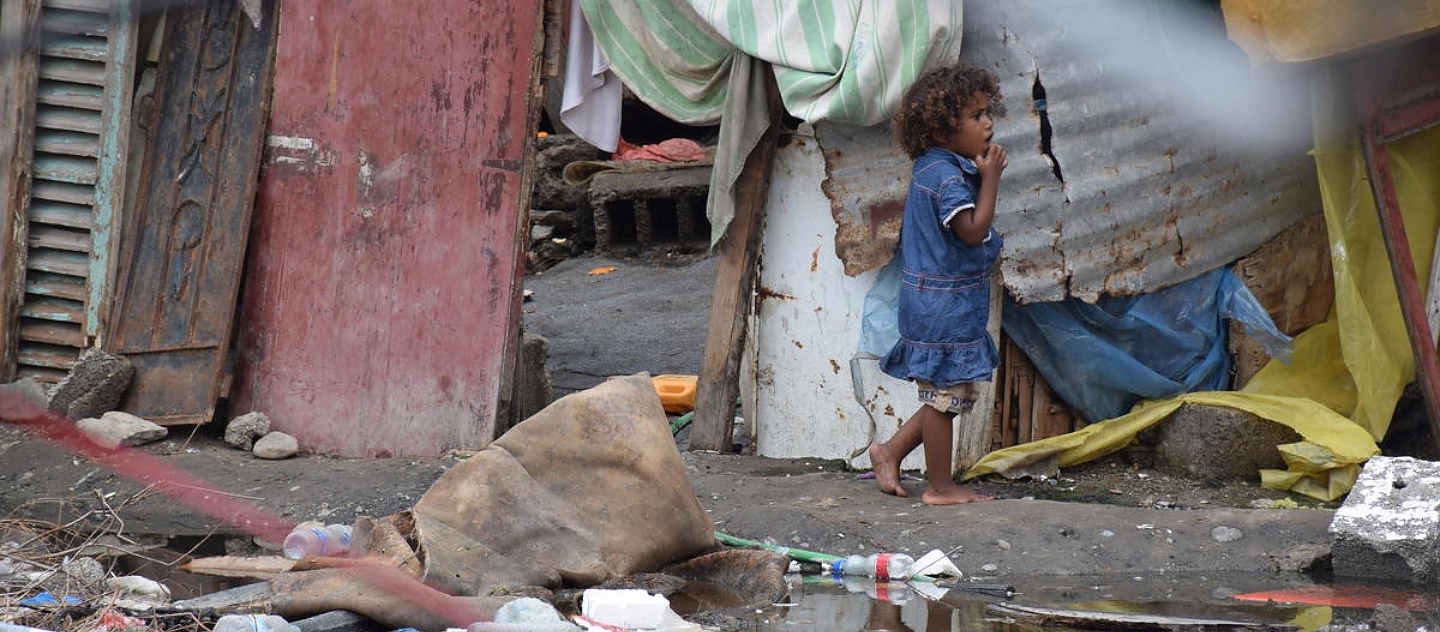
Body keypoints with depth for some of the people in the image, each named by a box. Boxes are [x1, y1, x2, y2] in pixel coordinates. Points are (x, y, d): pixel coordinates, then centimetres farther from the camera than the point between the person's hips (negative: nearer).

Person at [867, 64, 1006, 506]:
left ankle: (890, 452, 22)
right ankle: (940, 486, 7)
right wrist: (990, 178, -18)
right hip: (944, 303, -10)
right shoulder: (946, 175, -19)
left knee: (949, 395, 15)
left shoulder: (932, 169, 13)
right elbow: (973, 230, -25)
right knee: (945, 393, -1)